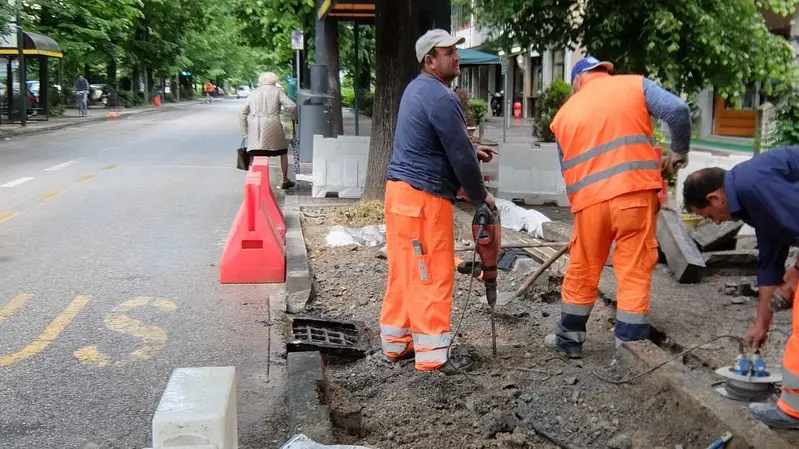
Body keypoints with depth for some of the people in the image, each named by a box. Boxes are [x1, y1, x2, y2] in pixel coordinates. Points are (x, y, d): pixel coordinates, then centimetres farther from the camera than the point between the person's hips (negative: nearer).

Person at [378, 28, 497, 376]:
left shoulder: (416, 89, 16)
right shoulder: (441, 98, -16)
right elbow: (459, 158, -16)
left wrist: (471, 149, 19)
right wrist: (480, 195, -2)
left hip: (400, 189, 10)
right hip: (424, 196, -10)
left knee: (404, 271, 14)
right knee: (433, 275, -3)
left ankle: (396, 342, 23)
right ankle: (433, 356, 3)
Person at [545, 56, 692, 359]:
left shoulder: (564, 114, 18)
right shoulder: (635, 84, 9)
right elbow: (678, 111, -6)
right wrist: (679, 151, 8)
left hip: (589, 200, 3)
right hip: (635, 193, -2)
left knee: (582, 272, 17)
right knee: (634, 272, 4)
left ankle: (569, 338, 30)